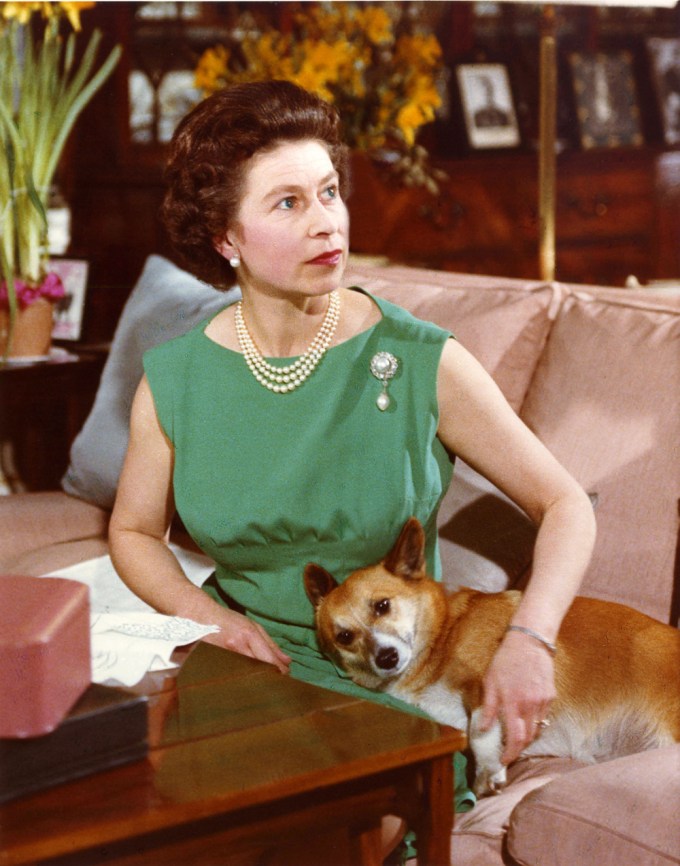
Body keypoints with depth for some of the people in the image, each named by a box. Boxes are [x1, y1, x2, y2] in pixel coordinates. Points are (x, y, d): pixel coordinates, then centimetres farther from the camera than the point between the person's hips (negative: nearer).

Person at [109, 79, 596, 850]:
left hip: (386, 687, -3)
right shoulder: (175, 381, -2)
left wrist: (528, 640, -20)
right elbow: (134, 532, 14)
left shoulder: (423, 365, -9)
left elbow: (565, 506, -3)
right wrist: (212, 617, -6)